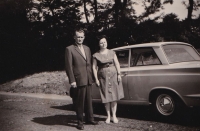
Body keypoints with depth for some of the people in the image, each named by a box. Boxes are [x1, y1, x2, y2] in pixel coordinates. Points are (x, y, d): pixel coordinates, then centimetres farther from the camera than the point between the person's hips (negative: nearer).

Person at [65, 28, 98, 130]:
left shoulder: (87, 48, 16)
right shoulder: (69, 49, -4)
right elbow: (68, 66, -8)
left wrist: (92, 76, 11)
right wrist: (72, 80, -13)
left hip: (88, 79, 6)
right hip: (79, 80, -6)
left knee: (89, 100, 14)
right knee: (79, 102, 2)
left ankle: (89, 119, 26)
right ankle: (80, 122, 13)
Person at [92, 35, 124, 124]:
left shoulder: (112, 52, 6)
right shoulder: (96, 55, 0)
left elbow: (117, 64, 5)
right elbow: (94, 68, -1)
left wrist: (119, 74, -3)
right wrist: (96, 79, -6)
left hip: (113, 76, 2)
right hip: (103, 77, -1)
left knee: (114, 96, 3)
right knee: (106, 97, 4)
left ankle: (114, 115, 13)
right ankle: (108, 116, 16)